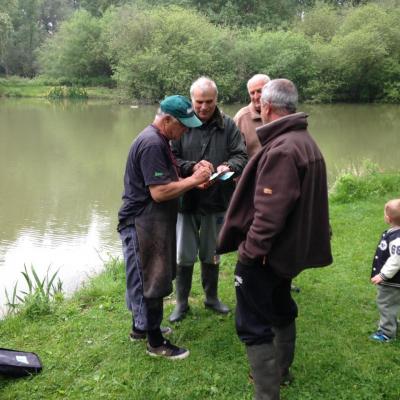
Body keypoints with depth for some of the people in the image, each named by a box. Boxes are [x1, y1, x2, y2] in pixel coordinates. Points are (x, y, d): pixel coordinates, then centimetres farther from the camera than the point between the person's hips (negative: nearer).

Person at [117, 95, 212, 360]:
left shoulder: (159, 140, 13)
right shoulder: (152, 144, -21)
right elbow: (159, 192, -25)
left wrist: (193, 179, 4)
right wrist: (193, 181, -17)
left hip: (153, 223, 10)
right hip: (143, 224, -10)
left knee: (144, 279, 21)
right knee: (150, 282, 1)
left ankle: (140, 327, 36)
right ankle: (156, 343, 14)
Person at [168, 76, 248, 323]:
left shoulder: (228, 125, -2)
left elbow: (241, 156, -5)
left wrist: (229, 166, -26)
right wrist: (192, 167, -24)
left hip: (217, 201, 2)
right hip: (186, 201, -1)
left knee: (211, 255, 19)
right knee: (184, 256, 8)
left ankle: (212, 297, 38)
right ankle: (182, 302, 27)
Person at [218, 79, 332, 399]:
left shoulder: (281, 149, -23)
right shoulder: (305, 141, 10)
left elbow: (270, 209, -28)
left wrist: (253, 248, -21)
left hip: (265, 253, -11)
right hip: (289, 248, 11)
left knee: (253, 325, -2)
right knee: (280, 310, 25)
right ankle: (281, 371, 42)